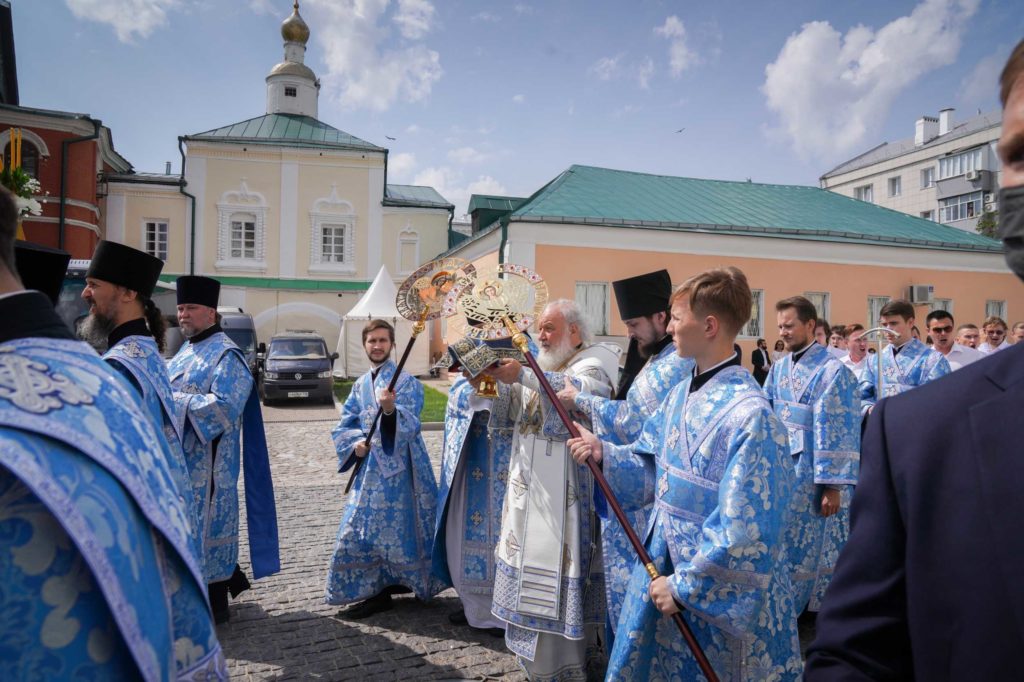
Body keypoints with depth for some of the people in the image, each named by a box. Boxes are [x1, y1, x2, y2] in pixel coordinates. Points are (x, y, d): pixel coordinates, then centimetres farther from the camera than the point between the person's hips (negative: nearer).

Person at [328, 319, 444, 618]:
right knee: (358, 532, 9)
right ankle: (374, 590, 23)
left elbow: (409, 426, -20)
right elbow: (342, 427, 12)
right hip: (370, 468, 6)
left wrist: (391, 409, -40)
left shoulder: (406, 382, -7)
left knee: (395, 530, -4)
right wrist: (355, 443, -9)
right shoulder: (360, 385, 12)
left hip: (398, 470, -6)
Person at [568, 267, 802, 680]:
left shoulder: (749, 414, -25)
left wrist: (684, 586, -18)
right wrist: (605, 455, -7)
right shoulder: (681, 394, 1)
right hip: (663, 568, 8)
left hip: (722, 595, -8)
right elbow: (652, 467, 10)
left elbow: (743, 532, -25)